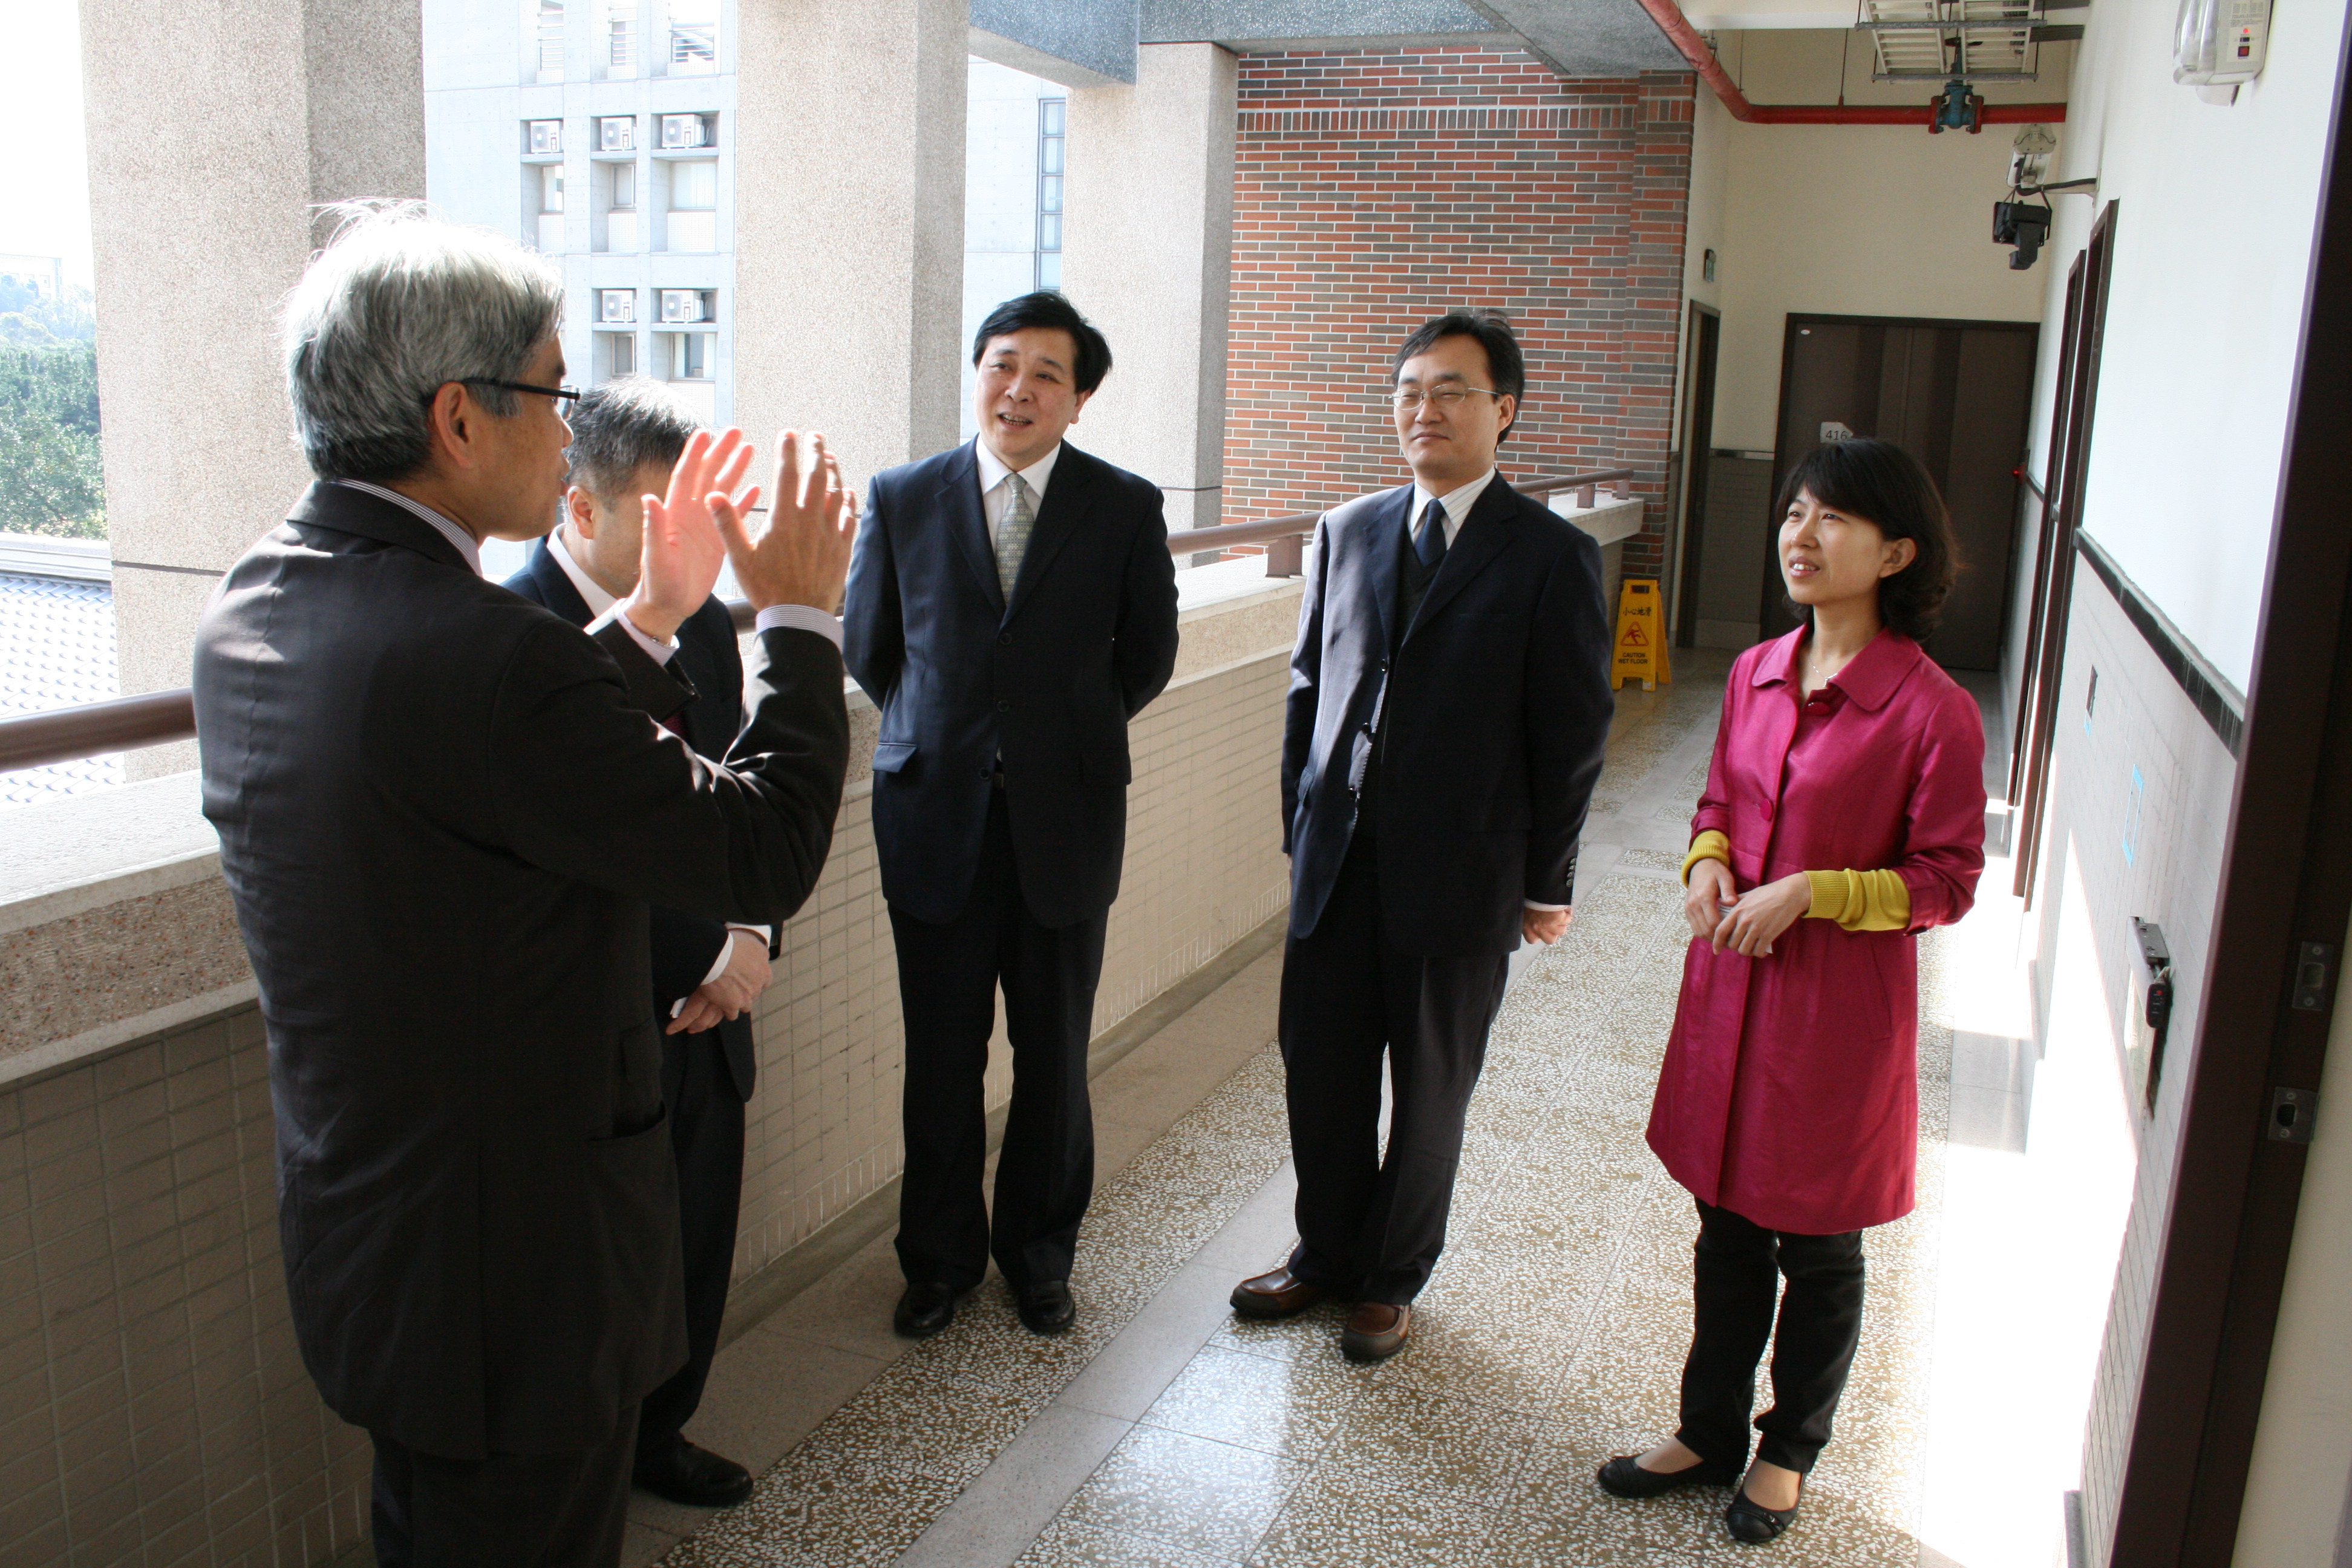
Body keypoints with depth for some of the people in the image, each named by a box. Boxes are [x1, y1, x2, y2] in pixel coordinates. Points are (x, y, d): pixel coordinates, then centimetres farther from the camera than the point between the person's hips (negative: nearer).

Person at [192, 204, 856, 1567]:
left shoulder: (253, 610, -1)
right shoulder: (479, 651, -30)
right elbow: (766, 854, -23)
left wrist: (655, 616, 10)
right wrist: (799, 620, -9)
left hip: (363, 1237, 9)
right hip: (517, 1266, -9)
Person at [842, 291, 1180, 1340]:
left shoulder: (1125, 507, 0)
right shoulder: (901, 498, 2)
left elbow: (1147, 655, 9)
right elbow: (869, 650, 11)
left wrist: (1072, 739, 11)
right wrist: (939, 739, 11)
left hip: (1066, 823, 0)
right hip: (936, 821, 1)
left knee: (1054, 1059, 10)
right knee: (940, 1059, 8)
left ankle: (1040, 1254, 30)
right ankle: (940, 1257, 29)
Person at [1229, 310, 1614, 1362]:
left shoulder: (1553, 556, -7)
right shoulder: (1345, 533, 6)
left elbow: (1572, 735, -4)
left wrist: (1547, 881, -2)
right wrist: (1300, 827, 9)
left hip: (1458, 878, -3)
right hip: (1336, 865, 4)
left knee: (1431, 1093, 12)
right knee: (1320, 1073, 13)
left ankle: (1390, 1279, 32)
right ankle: (1325, 1252, 36)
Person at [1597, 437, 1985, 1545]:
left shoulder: (1933, 711, -16)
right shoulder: (1755, 674, 2)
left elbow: (1946, 881, -11)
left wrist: (1807, 892, -21)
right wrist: (1708, 863, -5)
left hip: (1839, 1010, -5)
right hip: (1730, 988, 5)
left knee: (1817, 1247, 14)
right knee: (1726, 1226, 18)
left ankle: (1789, 1452, 36)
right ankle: (1710, 1433, 37)